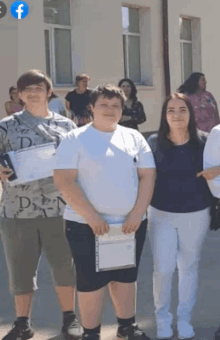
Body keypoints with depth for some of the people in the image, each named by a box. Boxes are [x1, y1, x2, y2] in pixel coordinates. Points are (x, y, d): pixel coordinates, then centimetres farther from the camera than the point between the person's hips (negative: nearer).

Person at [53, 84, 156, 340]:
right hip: (86, 224, -4)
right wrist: (91, 216, -18)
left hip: (130, 223, 4)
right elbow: (64, 180, -12)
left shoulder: (134, 137, 7)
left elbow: (147, 175, 4)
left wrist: (137, 214, -8)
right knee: (91, 281, 2)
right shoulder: (75, 139, -4)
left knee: (126, 277, 15)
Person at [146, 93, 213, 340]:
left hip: (196, 214, 1)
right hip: (162, 214, -1)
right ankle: (162, 318, 23)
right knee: (163, 269, -1)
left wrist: (215, 207, -9)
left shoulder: (204, 141, -5)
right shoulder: (154, 142, -6)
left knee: (189, 266, 12)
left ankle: (184, 319, 29)